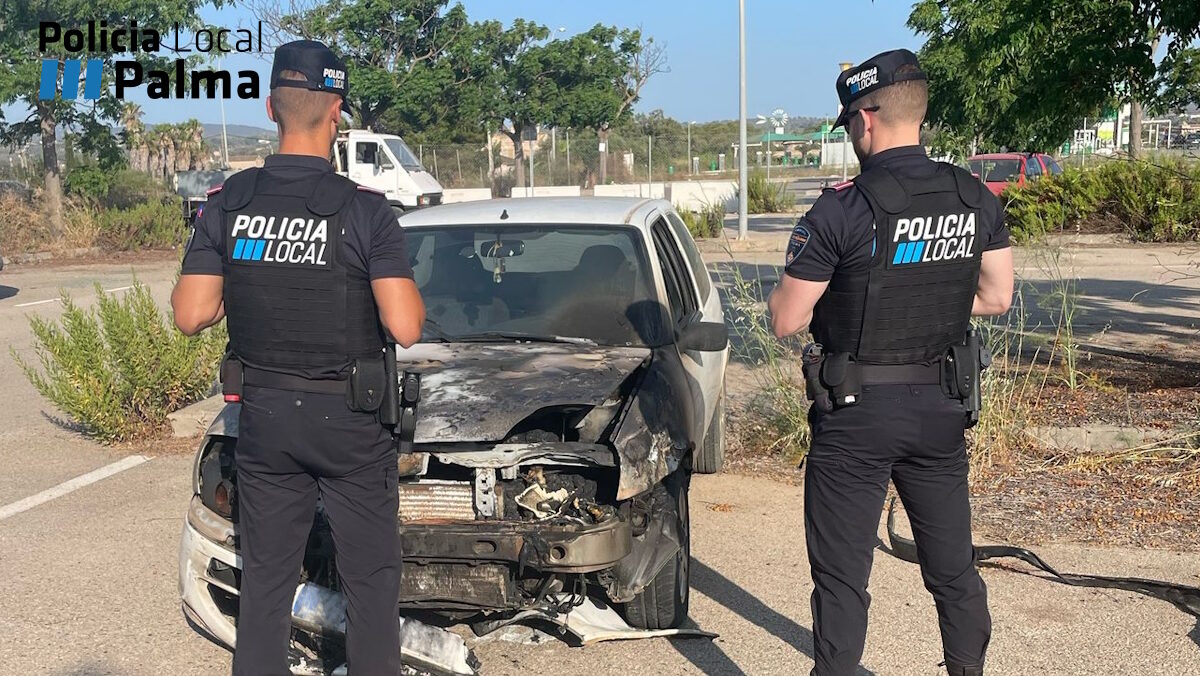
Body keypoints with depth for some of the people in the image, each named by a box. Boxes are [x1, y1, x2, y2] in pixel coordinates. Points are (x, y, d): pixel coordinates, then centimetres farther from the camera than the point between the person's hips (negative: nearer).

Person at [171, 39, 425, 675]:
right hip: (349, 419, -3)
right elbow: (404, 327, -19)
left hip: (263, 414, 4)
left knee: (264, 578, 14)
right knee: (370, 576, 10)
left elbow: (190, 315, -3)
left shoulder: (226, 204, -4)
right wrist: (404, 287, 2)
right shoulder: (365, 211, -15)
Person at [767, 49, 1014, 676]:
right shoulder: (975, 197, 0)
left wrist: (803, 286, 7)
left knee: (841, 575, 6)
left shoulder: (842, 209, -17)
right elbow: (996, 296, 9)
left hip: (856, 414, -5)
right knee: (953, 565, 18)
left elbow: (785, 320, -13)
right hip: (942, 408, 5)